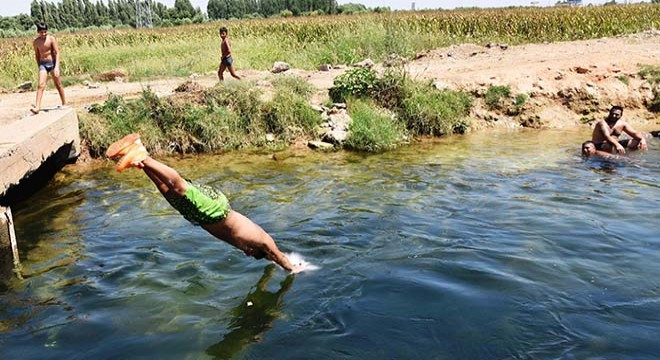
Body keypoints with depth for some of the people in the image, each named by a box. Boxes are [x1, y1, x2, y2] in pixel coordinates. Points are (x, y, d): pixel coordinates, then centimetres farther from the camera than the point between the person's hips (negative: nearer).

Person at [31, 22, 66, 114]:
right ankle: (37, 107, -17)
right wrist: (39, 67, 15)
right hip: (43, 64, 2)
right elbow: (37, 55, 13)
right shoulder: (36, 42, 1)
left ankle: (64, 104, 25)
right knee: (41, 85, -10)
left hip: (53, 63, -2)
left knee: (58, 85, 8)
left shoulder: (52, 39, -10)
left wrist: (57, 67, -24)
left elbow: (57, 53, -15)